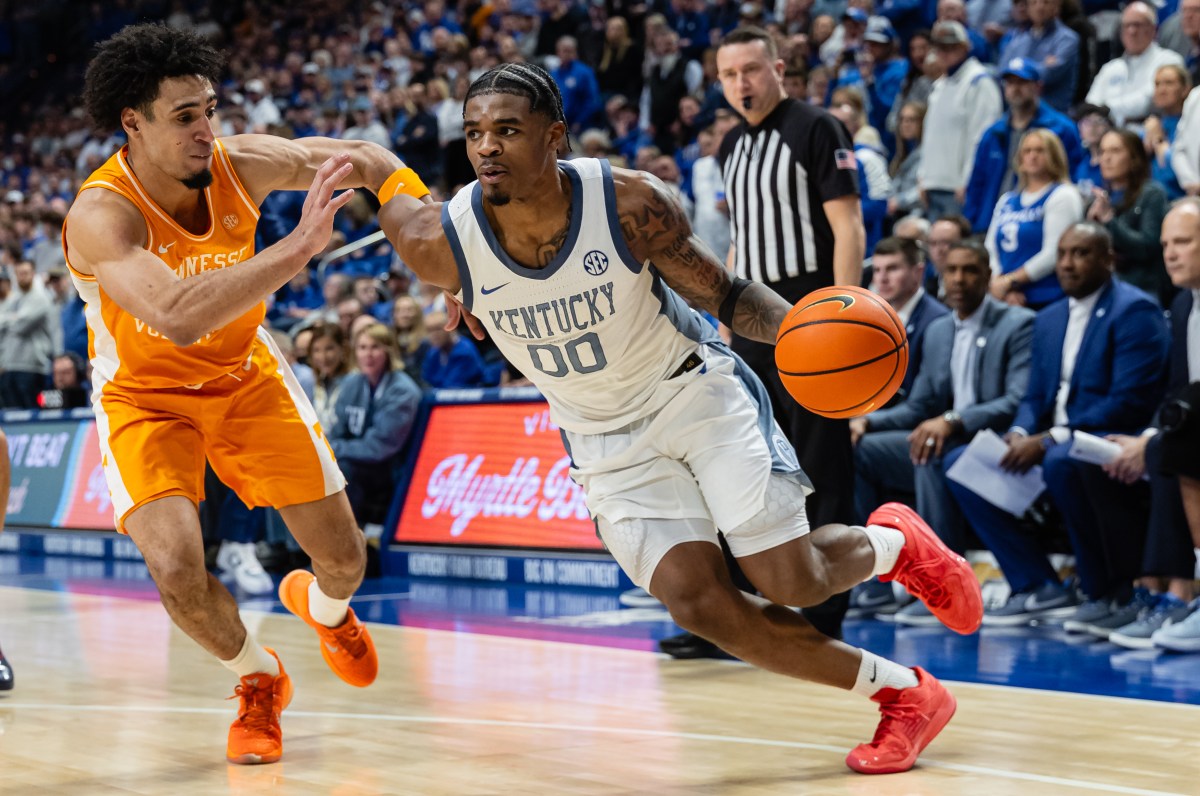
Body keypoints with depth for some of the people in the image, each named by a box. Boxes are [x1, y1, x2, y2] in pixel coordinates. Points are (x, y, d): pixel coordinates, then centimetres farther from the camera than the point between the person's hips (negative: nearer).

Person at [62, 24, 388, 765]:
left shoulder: (242, 164, -21)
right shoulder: (99, 217, -33)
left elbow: (366, 161, -5)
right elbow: (176, 316, -51)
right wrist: (300, 245, -54)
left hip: (246, 376, 4)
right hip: (145, 397, -4)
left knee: (345, 557, 5)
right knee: (179, 572, -23)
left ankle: (322, 606, 46)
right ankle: (259, 679, 10)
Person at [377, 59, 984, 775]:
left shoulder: (630, 203, -24)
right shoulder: (443, 243, -22)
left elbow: (724, 293, -10)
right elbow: (387, 190, 3)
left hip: (696, 389, -2)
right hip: (608, 441, 2)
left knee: (791, 580, -10)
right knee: (698, 602, -12)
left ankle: (895, 542, 26)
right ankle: (901, 692, 4)